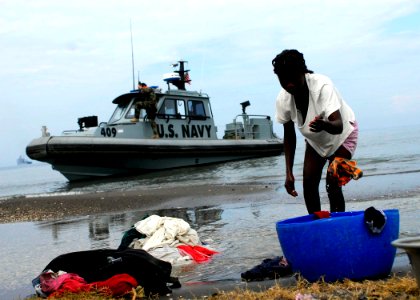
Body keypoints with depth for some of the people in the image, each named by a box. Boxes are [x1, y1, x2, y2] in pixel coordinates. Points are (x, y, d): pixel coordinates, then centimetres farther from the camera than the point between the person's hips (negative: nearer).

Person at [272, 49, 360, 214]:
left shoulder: (322, 85, -36)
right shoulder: (283, 100, -21)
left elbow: (338, 125, -45)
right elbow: (289, 137, -10)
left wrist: (325, 125, -69)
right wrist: (289, 173, -14)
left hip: (342, 134, -5)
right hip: (315, 140, 5)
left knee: (332, 184, -18)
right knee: (309, 183, -6)